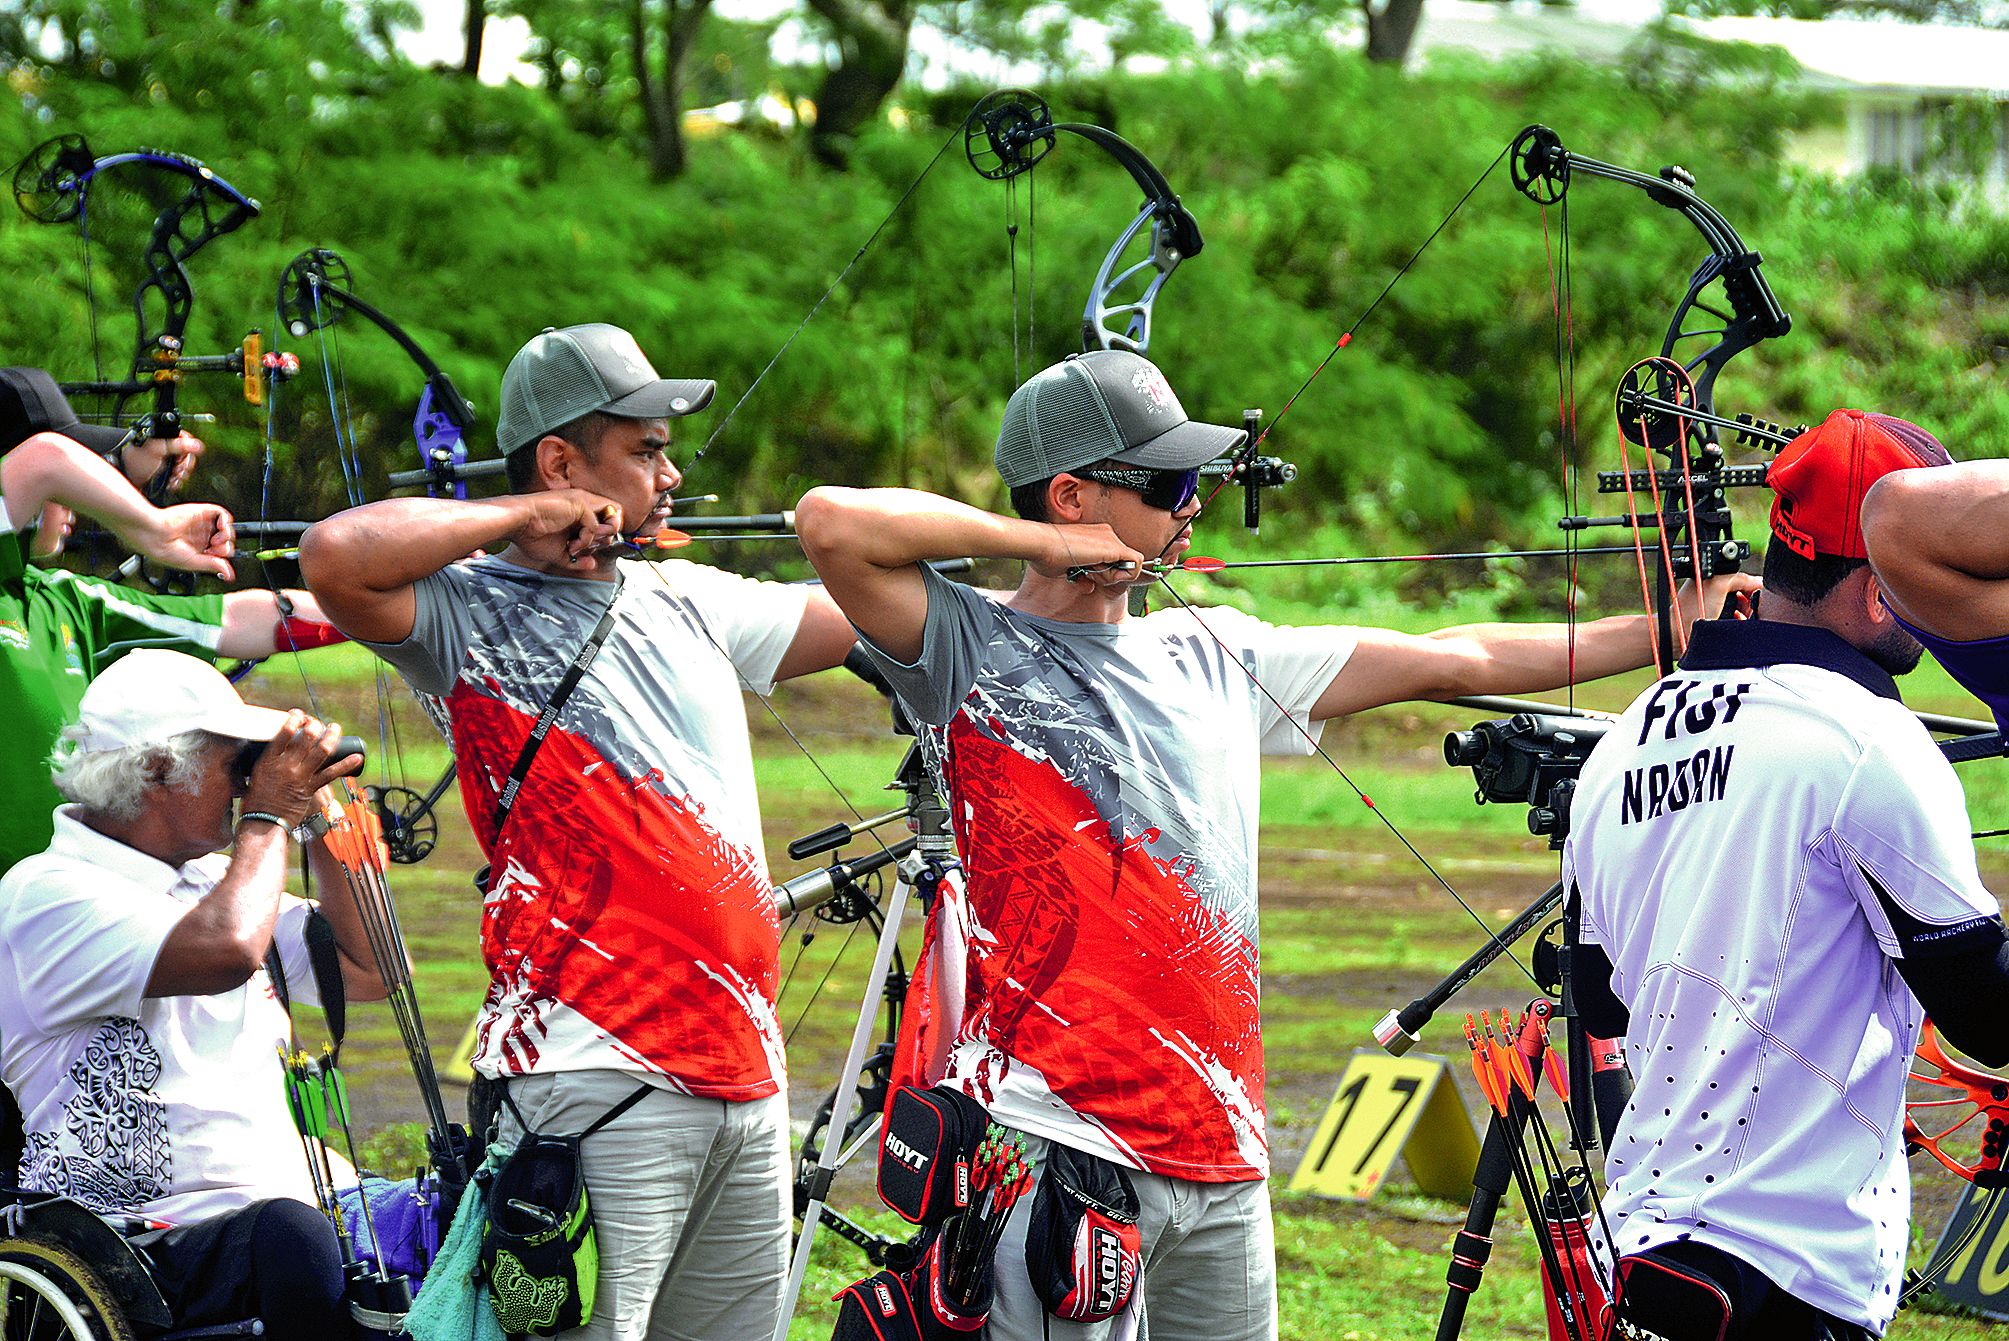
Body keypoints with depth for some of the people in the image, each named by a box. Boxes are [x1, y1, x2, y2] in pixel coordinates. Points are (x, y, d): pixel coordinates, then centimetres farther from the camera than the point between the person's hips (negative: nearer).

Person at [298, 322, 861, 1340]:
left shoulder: (688, 602, 18)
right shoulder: (472, 615, -3)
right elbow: (336, 558, -21)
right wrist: (528, 516, -11)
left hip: (746, 1072, 7)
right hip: (595, 1082, -7)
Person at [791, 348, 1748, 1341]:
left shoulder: (1210, 658, 17)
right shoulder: (972, 649, -1)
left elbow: (1455, 662, 20)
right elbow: (833, 524, -18)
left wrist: (1667, 634, 19)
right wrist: (1041, 543, -8)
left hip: (1219, 1156, 6)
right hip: (1052, 1145, -6)